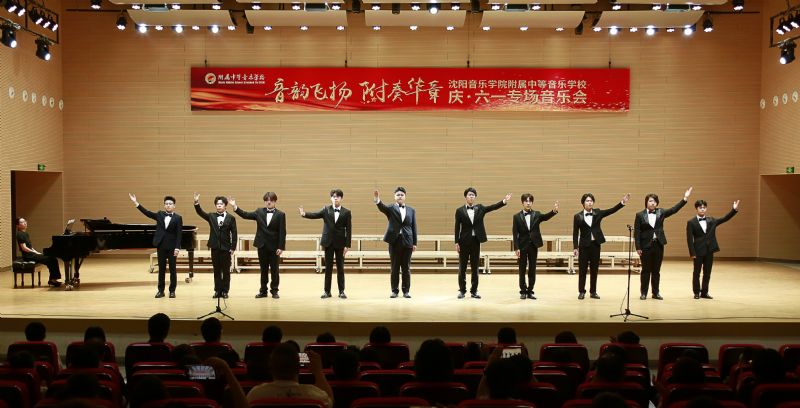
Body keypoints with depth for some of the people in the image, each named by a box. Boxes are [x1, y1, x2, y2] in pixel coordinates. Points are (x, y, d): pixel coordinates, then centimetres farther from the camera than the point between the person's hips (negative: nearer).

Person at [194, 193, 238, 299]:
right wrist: (196, 203, -24)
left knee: (226, 270, 4)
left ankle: (225, 291, 11)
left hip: (226, 248, -2)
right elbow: (200, 212, -8)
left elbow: (234, 234, -2)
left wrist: (233, 247, -7)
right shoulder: (211, 216, 7)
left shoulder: (231, 218, -1)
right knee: (216, 270, 8)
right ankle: (217, 290, 14)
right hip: (215, 247, 2)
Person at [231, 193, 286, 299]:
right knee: (263, 269, 10)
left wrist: (281, 247, -12)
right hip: (262, 246, 3)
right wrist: (235, 207, -10)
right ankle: (263, 291, 17)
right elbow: (246, 215, 1)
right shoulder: (259, 212, 6)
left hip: (274, 246, -3)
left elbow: (282, 232, -7)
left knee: (274, 269, 4)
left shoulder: (280, 215, -4)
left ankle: (274, 291, 13)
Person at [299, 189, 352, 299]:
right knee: (328, 268, 6)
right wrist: (304, 214, -32)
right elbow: (315, 215, -12)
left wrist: (347, 245, -8)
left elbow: (349, 230, -2)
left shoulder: (346, 212, 0)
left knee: (340, 268, 4)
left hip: (340, 243, -1)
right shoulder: (326, 210, 4)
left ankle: (341, 291, 11)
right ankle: (327, 291, 12)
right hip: (328, 242, 1)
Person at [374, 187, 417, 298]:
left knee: (406, 267, 4)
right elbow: (382, 207, -18)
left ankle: (406, 291, 11)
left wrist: (415, 243, 4)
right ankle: (394, 290, 10)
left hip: (407, 242, 1)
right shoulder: (391, 209, 4)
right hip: (394, 241, -1)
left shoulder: (411, 211, 10)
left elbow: (414, 227, 9)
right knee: (395, 267, 3)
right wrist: (377, 200, -39)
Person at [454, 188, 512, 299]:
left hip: (476, 241, 2)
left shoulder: (480, 208, 7)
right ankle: (462, 290, 12)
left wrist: (504, 201, -22)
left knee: (475, 268, 6)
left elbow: (492, 207, -7)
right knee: (462, 268, 4)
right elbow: (457, 227, -1)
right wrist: (456, 243, -6)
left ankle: (474, 291, 12)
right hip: (464, 241, -2)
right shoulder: (460, 210, 1)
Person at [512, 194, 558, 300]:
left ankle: (530, 291, 12)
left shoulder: (536, 214, 4)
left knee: (532, 270, 5)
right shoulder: (517, 217, -1)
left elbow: (545, 217, -16)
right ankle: (523, 291, 13)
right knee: (522, 270, 4)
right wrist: (516, 248, -11)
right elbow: (515, 234, -4)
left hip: (533, 246, 2)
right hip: (522, 246, -1)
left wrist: (554, 211, -35)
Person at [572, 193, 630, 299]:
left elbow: (611, 210, -7)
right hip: (584, 245, -2)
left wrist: (622, 203, -21)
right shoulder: (578, 216, -2)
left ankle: (593, 292, 15)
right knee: (582, 269, 1)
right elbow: (575, 233, -3)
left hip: (596, 244, 2)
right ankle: (581, 291, 10)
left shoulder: (598, 213, 4)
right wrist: (575, 247, -8)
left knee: (594, 269, 7)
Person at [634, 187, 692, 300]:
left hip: (658, 245, 3)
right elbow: (637, 232, -4)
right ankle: (644, 293, 11)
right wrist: (638, 247, -10)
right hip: (646, 246, -3)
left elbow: (674, 209, -1)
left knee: (656, 270, 8)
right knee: (646, 270, 3)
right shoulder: (640, 215, -2)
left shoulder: (661, 212, 7)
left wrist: (685, 198, -10)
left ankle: (656, 293, 15)